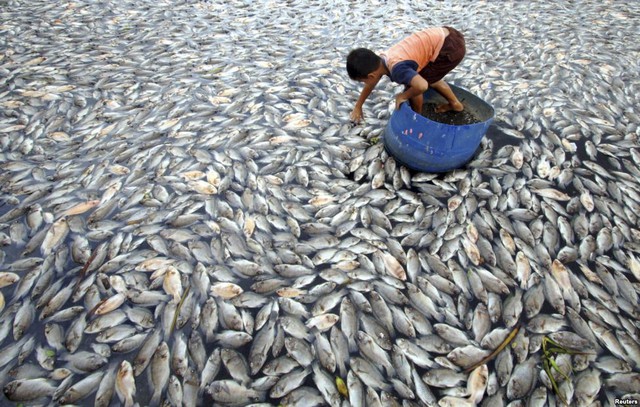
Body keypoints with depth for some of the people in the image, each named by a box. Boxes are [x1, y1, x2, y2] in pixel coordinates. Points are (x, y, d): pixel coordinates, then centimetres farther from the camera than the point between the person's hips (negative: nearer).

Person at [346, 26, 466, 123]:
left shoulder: (397, 68, -25)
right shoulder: (381, 60, 4)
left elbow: (422, 86, -38)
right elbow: (371, 83, 22)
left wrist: (403, 96, -18)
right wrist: (358, 107, 31)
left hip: (451, 48, -9)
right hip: (446, 36, 9)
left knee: (412, 84, -2)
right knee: (430, 78, 27)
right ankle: (455, 104, 40)